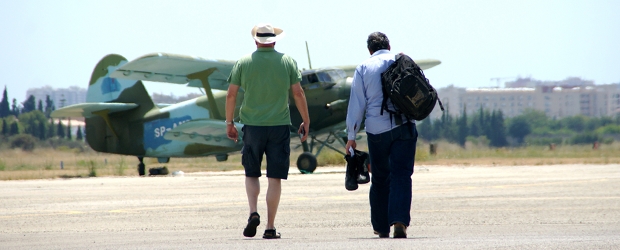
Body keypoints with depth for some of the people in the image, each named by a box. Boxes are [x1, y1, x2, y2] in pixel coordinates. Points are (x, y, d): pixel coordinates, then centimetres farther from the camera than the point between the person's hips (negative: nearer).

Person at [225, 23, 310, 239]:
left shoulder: (244, 63, 1)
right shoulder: (287, 62, 2)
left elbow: (231, 94, 0)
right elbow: (298, 93, 0)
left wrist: (229, 122, 11)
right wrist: (306, 121, 8)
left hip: (252, 125, 0)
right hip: (279, 125, 0)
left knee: (251, 173, 15)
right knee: (274, 178, 3)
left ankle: (253, 212, -7)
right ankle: (270, 227, 1)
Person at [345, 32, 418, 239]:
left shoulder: (363, 68, 4)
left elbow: (357, 103, 2)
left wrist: (351, 136, 5)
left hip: (377, 129, 0)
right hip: (404, 126, 0)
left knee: (380, 179, 12)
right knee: (401, 175, -4)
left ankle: (381, 227, 17)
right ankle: (400, 221, -22)